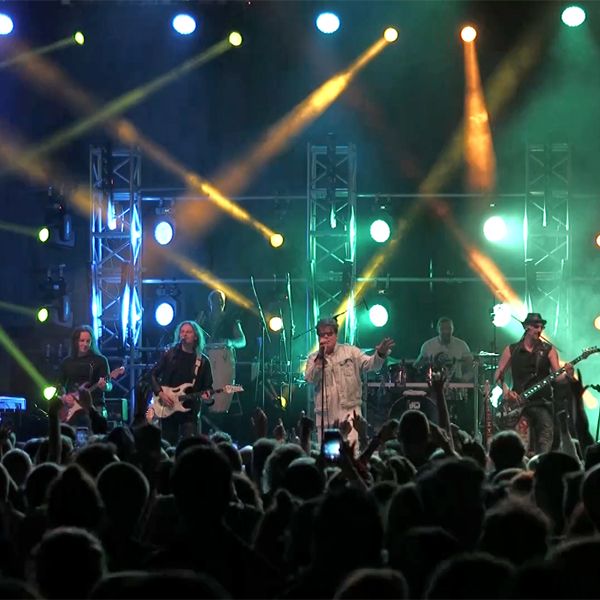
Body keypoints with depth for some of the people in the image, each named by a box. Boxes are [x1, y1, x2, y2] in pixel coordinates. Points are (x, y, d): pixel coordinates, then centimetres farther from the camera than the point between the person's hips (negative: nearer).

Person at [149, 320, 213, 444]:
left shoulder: (203, 361, 4)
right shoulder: (170, 354, 4)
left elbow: (208, 386, 7)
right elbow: (153, 375, 7)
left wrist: (206, 395, -15)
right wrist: (160, 393, -7)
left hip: (190, 411, -1)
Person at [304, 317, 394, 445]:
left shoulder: (350, 351, 6)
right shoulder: (314, 358, 9)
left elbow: (370, 364, -6)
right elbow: (311, 379, -6)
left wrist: (380, 354, -27)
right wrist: (321, 357, -14)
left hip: (349, 411, -2)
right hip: (325, 415, 3)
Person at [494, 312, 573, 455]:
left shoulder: (548, 350, 7)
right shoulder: (512, 350, 9)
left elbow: (557, 376, -1)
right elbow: (499, 374, 10)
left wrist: (567, 374, -24)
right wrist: (506, 390, -8)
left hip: (542, 403, -1)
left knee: (545, 438, -16)